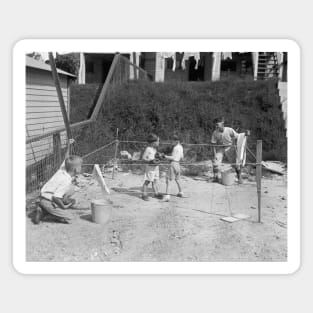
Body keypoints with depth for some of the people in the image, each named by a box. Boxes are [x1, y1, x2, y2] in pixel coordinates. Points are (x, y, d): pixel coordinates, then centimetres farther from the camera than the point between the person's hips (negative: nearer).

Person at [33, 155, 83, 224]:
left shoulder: (62, 169, -6)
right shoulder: (67, 181, -27)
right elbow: (55, 197, -29)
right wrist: (63, 206, -16)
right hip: (48, 202, -8)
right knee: (69, 218, -1)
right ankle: (43, 212, -2)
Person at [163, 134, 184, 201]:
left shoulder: (175, 148, -14)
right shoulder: (181, 147, 11)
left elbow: (172, 157, -17)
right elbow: (182, 157, 18)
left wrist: (165, 156, -14)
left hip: (173, 163, -9)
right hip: (177, 164, 9)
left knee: (168, 179, -8)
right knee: (177, 179, 24)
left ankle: (167, 195, -16)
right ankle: (180, 192, 37)